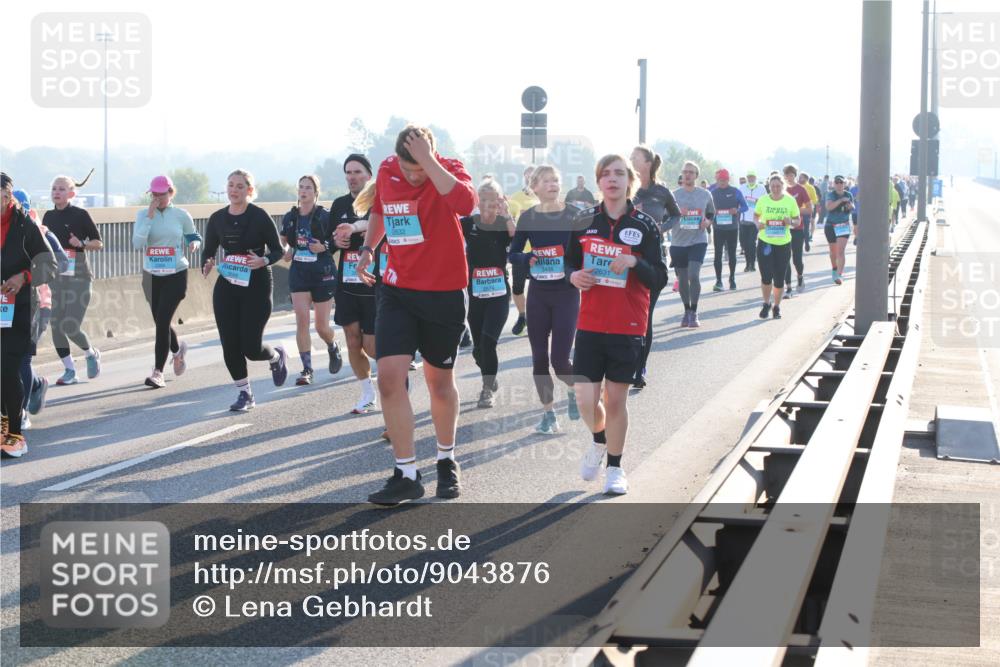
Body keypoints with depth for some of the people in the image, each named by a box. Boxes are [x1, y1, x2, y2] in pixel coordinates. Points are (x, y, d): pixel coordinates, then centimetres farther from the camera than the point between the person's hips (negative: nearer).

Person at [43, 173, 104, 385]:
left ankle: (91, 354, 18)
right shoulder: (49, 216, 10)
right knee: (56, 327, 0)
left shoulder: (80, 215, -5)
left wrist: (82, 244, -17)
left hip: (78, 276, -5)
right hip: (54, 277, 5)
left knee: (71, 327, -11)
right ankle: (70, 370, 13)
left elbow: (99, 243, 0)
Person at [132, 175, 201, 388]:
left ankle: (158, 372, -9)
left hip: (176, 275, -3)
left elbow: (193, 236, 11)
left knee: (162, 321, -14)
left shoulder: (181, 215, -3)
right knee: (160, 322, 13)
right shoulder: (143, 214, -1)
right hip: (152, 276, 3)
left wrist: (194, 243, -12)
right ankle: (178, 350, 46)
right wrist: (150, 216, -18)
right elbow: (137, 243, -14)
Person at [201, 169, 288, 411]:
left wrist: (263, 261, -25)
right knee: (230, 346, -1)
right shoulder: (217, 219, 4)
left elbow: (278, 250, -4)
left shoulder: (260, 216, -8)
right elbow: (208, 251, 12)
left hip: (257, 287, -4)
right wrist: (207, 265, -10)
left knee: (251, 348, -7)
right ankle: (245, 394, 17)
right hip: (226, 287, 4)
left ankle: (277, 356, 29)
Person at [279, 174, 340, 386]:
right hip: (299, 273, 3)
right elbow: (282, 241, 20)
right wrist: (285, 252, 0)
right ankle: (307, 369, -5)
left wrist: (324, 247, -16)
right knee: (301, 319, -11)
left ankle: (333, 347, 38)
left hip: (323, 273, -2)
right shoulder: (290, 217, 5)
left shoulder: (324, 216, -5)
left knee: (322, 326, 3)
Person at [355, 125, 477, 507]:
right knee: (389, 377, -11)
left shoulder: (449, 170, -13)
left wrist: (429, 161, -34)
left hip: (445, 293, -3)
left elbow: (465, 204, -37)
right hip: (397, 291, 3)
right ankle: (406, 475, -3)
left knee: (439, 380, 11)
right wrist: (368, 248, 11)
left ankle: (447, 461, 33)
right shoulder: (386, 171, 0)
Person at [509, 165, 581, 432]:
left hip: (567, 293, -2)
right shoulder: (527, 217, 2)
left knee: (559, 358, -7)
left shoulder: (574, 215, -4)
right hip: (538, 294, 2)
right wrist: (528, 258, -16)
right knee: (539, 357, 3)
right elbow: (513, 255, 4)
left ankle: (573, 388, 26)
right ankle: (549, 413, 15)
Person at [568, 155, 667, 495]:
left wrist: (634, 263, -23)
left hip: (628, 327, -2)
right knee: (585, 400, -3)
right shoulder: (584, 222, 4)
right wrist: (574, 275, -7)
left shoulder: (645, 225, -3)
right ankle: (599, 441, 31)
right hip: (590, 324, 2)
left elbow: (660, 277, -5)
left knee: (616, 400, 4)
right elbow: (570, 262, 15)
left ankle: (614, 466, 23)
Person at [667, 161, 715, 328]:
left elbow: (712, 213, 17)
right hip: (678, 242, 1)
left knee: (694, 275, -17)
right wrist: (677, 214, -16)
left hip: (698, 241, -1)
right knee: (682, 279, 8)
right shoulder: (674, 195, 2)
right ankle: (687, 311, 26)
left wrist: (707, 222, -5)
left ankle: (694, 314, -7)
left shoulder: (705, 194, 4)